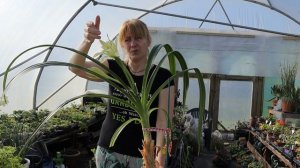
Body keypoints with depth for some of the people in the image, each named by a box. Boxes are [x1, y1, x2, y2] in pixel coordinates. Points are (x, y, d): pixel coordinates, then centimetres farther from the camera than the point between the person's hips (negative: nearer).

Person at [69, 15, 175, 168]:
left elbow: (163, 121, -14)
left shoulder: (163, 77, -8)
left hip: (143, 156, -2)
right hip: (108, 151, 3)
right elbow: (75, 67, -11)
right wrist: (87, 41, -30)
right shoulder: (113, 69, 0)